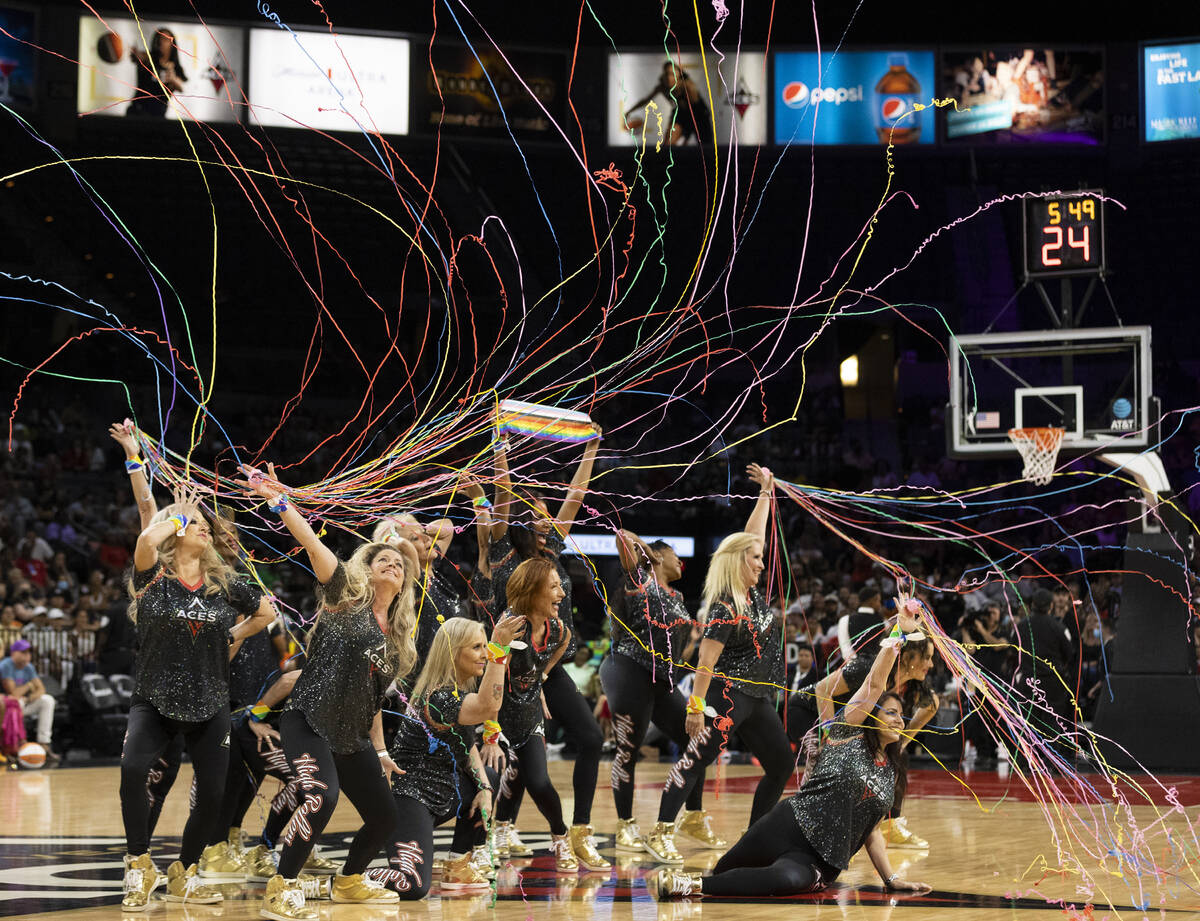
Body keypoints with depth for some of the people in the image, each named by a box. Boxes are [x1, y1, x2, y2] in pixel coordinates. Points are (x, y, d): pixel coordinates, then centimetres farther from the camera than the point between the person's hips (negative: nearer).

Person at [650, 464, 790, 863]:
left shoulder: (752, 594, 9)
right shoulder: (725, 609, -16)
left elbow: (752, 536, 18)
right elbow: (706, 661, -20)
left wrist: (766, 492, 20)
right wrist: (695, 706, -24)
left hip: (759, 698, 10)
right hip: (727, 696, -10)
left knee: (781, 765, 9)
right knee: (696, 759, -12)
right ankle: (660, 833, -14)